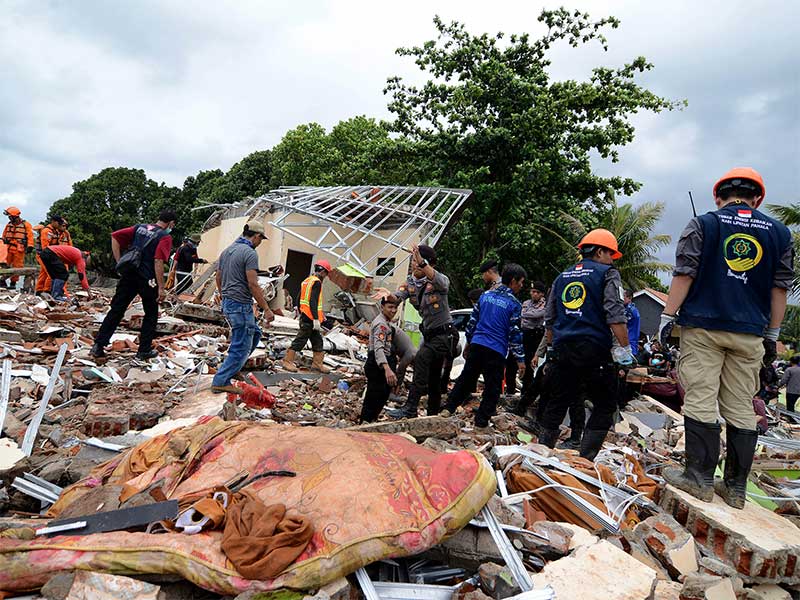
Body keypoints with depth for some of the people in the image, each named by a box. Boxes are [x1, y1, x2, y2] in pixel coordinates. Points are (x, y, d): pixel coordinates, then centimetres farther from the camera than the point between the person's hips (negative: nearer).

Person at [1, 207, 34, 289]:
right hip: (8, 248, 4)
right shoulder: (8, 225, 13)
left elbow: (30, 236, -6)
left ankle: (13, 282, 8)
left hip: (19, 250, -4)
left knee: (17, 267, 1)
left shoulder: (26, 224, 1)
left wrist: (30, 246, -15)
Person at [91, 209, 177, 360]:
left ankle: (98, 346, 10)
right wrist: (161, 288, -17)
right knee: (151, 315, 13)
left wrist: (119, 262, 7)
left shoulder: (140, 227, 12)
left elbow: (115, 236, 7)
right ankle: (144, 351, 15)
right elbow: (158, 261, -18)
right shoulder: (165, 237, -7)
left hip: (128, 276, 5)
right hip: (147, 280, -5)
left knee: (116, 311, 11)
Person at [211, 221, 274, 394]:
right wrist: (266, 309, -16)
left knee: (255, 333, 22)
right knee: (241, 346, 0)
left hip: (227, 303, 10)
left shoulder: (227, 250, 12)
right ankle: (221, 382, 3)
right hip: (241, 305, -10)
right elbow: (253, 284, -20)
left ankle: (233, 366, 22)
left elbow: (218, 279, 18)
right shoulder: (250, 253, -15)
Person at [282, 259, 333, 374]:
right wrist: (316, 319, -24)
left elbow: (300, 299, 20)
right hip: (310, 318, -10)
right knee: (301, 340, -3)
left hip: (304, 316, 10)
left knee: (317, 340, 14)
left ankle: (317, 363, 20)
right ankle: (288, 361, 4)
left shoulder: (307, 280, 15)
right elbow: (313, 302, -23)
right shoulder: (317, 282, -14)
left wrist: (300, 312, 29)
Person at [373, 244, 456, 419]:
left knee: (422, 358, -31)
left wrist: (423, 264, -55)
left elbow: (442, 282, -39)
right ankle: (433, 415, 34)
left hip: (445, 334, -7)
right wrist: (389, 294, -42)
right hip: (429, 333, 8)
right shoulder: (409, 283, 1)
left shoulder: (438, 281, -14)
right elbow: (398, 297, -17)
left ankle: (410, 408, -33)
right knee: (433, 377, 18)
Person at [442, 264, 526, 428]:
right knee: (492, 387, 6)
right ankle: (481, 422, 9)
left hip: (477, 345, 5)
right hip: (497, 350, -5)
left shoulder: (485, 295, 9)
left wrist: (468, 342, 24)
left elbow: (472, 320, 13)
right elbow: (515, 333, -8)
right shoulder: (514, 304, -7)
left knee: (466, 377, 17)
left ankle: (449, 408, 17)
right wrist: (520, 358, -1)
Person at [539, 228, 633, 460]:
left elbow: (549, 321, 21)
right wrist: (625, 348, -7)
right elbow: (615, 315, -11)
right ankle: (585, 460, 1)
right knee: (604, 406, 6)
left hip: (561, 350, 6)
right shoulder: (607, 274, 2)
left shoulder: (562, 277, 19)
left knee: (557, 403, 14)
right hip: (594, 350, -5)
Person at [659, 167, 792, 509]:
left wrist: (667, 317, -2)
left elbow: (683, 275, -5)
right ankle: (736, 487, 12)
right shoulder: (779, 233, 12)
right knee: (742, 409, 7)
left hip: (702, 327, -3)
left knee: (700, 401, -1)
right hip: (749, 334, 3)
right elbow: (780, 288, 12)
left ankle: (700, 477, 0)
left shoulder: (702, 224, 2)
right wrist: (773, 335, 17)